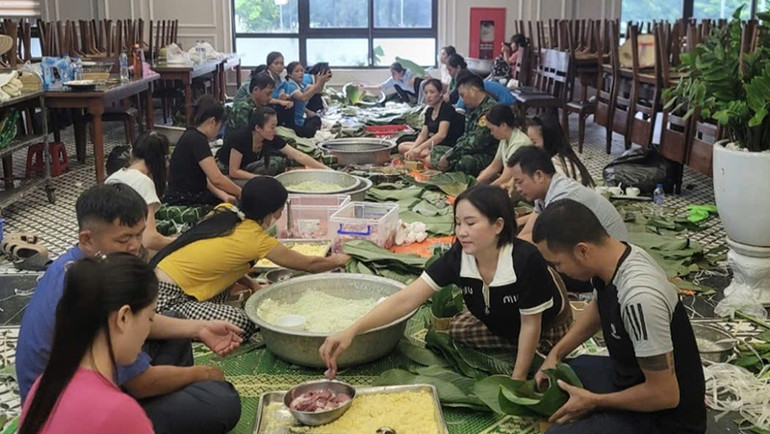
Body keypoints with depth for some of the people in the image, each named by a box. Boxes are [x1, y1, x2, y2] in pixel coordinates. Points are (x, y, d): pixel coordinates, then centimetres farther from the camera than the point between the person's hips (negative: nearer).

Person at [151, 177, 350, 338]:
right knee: (242, 323, -15)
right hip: (165, 299, -9)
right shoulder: (257, 240, -13)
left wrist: (251, 284, 10)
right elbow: (310, 264, 0)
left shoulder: (224, 211, 5)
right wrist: (338, 260, 17)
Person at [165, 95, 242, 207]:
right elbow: (217, 179, -23)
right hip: (183, 204, -9)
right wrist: (241, 193, -11)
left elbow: (204, 179, 6)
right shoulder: (197, 140, -18)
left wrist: (223, 195, -5)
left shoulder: (192, 136, 11)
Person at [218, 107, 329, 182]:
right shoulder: (240, 138, -32)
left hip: (245, 169, 6)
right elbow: (233, 171, -28)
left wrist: (326, 169, -21)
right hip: (226, 173, -6)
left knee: (276, 162, -15)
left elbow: (299, 156, -16)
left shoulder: (272, 139, -16)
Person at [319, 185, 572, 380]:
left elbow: (530, 325, -26)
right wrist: (351, 331, -45)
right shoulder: (458, 258, -26)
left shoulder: (525, 260, -39)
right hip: (501, 325, 4)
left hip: (547, 328, -4)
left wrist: (516, 381, -22)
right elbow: (406, 299, -33)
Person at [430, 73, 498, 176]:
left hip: (487, 155, -11)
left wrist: (449, 157, -16)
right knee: (435, 151, 12)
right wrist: (451, 152, 1)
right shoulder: (473, 109, 12)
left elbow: (476, 143, -24)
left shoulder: (489, 109, -20)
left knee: (464, 162, -41)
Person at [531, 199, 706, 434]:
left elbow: (665, 394, -28)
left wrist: (594, 401, -15)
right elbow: (597, 309, 16)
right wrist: (555, 354, 8)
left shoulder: (638, 297, -36)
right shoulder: (611, 257, -9)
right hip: (634, 376, 9)